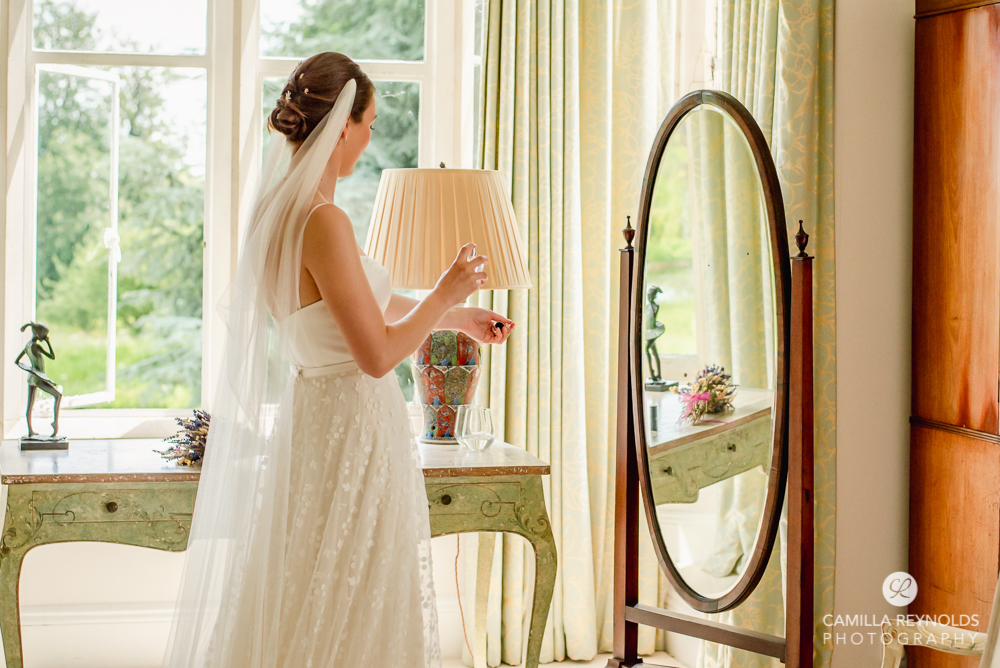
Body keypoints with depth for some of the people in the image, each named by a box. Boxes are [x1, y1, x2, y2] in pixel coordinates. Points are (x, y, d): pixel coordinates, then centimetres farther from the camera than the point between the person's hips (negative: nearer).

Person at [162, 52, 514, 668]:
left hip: (315, 409, 10)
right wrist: (445, 296, -7)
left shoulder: (282, 210, 8)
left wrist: (457, 315, 30)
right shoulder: (324, 222, -22)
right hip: (353, 427, -10)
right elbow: (377, 354, -21)